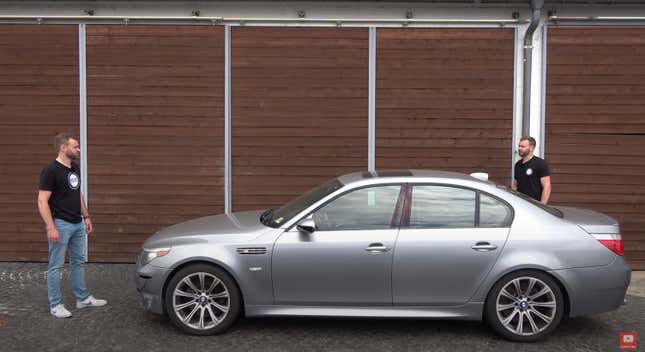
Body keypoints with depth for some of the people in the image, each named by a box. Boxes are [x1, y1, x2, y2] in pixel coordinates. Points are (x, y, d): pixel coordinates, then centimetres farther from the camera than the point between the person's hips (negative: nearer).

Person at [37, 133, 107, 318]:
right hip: (60, 224, -8)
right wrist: (51, 227, -22)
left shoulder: (75, 169, 9)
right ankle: (55, 305, 10)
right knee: (56, 266, 2)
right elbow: (42, 201, -18)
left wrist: (86, 216, 16)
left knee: (78, 262, 15)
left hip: (78, 224, 8)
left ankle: (83, 298, 25)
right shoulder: (51, 170, -15)